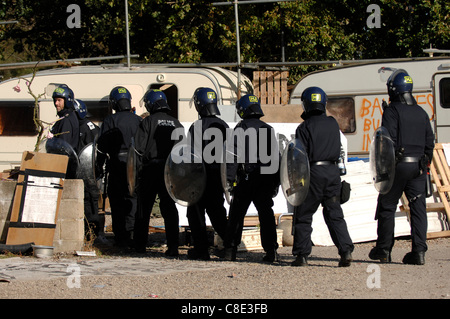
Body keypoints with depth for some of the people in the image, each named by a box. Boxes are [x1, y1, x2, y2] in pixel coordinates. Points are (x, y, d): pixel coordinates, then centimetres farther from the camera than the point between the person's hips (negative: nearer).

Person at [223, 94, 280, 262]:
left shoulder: (240, 129, -2)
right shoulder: (269, 130, 14)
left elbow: (233, 155, -9)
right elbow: (276, 158, 16)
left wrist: (229, 179, -9)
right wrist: (276, 182, 19)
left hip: (246, 179, -4)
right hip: (266, 178, 4)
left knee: (236, 215, 4)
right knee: (266, 214, 5)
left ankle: (230, 250, 3)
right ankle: (271, 250, -3)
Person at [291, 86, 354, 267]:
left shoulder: (304, 127, -8)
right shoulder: (333, 124, 7)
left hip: (313, 172, -4)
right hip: (333, 171, 5)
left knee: (303, 216, 5)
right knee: (335, 215, 8)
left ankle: (302, 255, 4)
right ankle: (346, 250, -3)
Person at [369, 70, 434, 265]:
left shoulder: (392, 111, -7)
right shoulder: (421, 112, 14)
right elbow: (430, 141, 16)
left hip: (398, 166, -5)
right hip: (418, 166, 5)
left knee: (387, 207, 6)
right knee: (418, 207, 2)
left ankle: (384, 250, 13)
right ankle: (419, 251, -6)